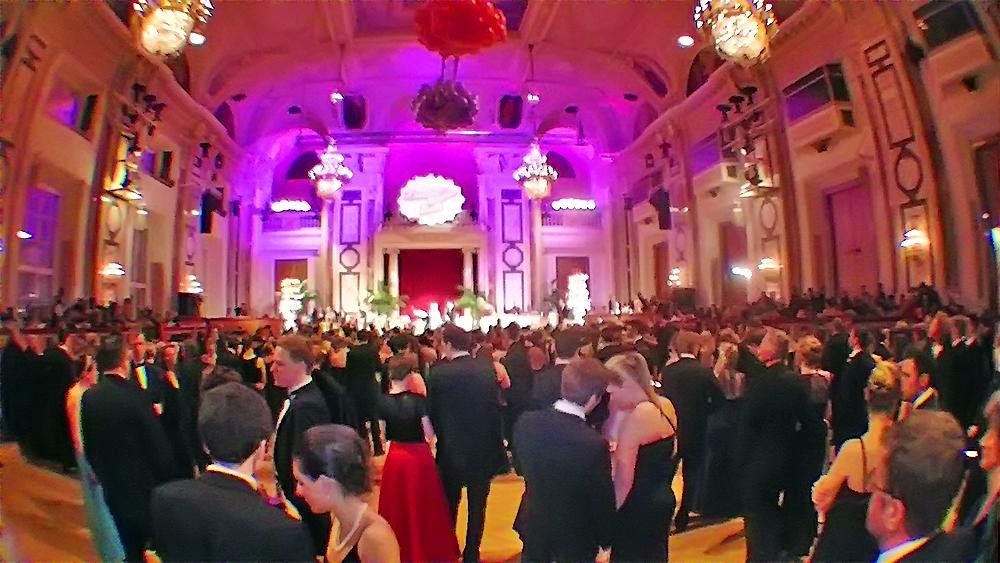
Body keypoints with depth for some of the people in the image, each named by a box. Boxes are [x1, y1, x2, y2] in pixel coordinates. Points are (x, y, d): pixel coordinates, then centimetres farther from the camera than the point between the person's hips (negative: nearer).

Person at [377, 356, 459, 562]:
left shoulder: (383, 402, -9)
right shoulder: (418, 400, -19)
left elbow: (382, 435, -3)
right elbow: (429, 434, -16)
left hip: (395, 458, 3)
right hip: (419, 458, -3)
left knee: (398, 507, 20)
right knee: (422, 507, 14)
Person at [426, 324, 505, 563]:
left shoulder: (438, 373, -16)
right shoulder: (487, 368, -8)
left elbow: (431, 411, -8)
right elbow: (496, 405, -3)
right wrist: (495, 440, 9)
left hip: (452, 449, -1)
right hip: (484, 448, 2)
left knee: (450, 504, 19)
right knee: (477, 505, 16)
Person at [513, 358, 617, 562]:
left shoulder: (526, 421, -17)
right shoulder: (594, 444, -31)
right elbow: (603, 501, -18)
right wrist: (606, 539, 0)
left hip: (534, 526, 4)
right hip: (575, 536, -4)